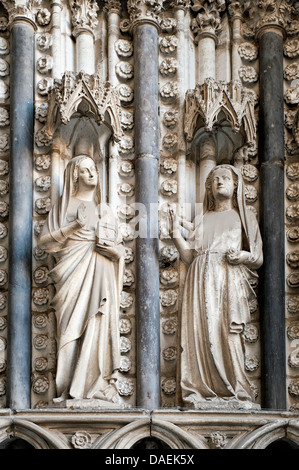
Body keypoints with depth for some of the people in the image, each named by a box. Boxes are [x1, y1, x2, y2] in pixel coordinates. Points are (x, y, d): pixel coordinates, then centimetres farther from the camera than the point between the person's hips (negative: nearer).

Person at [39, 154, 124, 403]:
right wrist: (72, 227, -11)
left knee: (99, 324, -7)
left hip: (100, 277, 3)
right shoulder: (64, 206, 11)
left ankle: (98, 385, -7)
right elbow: (45, 241, 1)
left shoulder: (104, 210, 22)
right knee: (72, 326, -11)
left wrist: (113, 249, -3)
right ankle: (70, 388, -12)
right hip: (73, 273, -3)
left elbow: (119, 248, 21)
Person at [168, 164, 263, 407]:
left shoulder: (244, 216, 18)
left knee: (228, 332, -15)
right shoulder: (204, 219, 24)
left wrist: (244, 255, -8)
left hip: (230, 280, -3)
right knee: (202, 331, -9)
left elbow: (258, 258, 13)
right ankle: (204, 391, -10)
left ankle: (235, 391, -14)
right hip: (202, 280, 3)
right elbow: (189, 255, 15)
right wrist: (176, 233, 3)